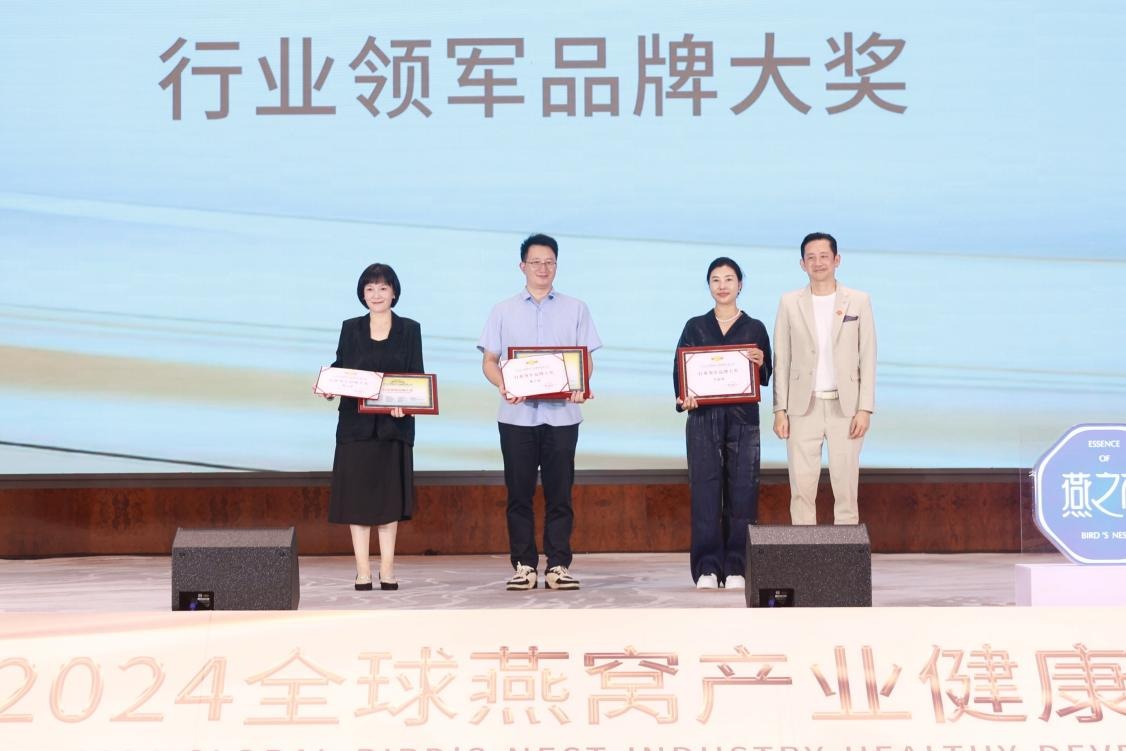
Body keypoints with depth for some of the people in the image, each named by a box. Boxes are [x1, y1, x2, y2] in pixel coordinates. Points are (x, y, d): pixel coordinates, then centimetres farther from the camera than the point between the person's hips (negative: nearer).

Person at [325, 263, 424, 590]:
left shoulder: (409, 330, 6)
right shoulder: (350, 329, 8)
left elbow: (417, 377, 1)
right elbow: (338, 369, 9)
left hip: (394, 424, 0)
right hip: (356, 423, 0)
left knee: (389, 494, 3)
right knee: (357, 494, -1)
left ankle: (387, 569, 9)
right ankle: (363, 570, 2)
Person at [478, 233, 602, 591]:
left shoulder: (575, 310, 11)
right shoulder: (503, 311, 11)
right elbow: (489, 360, 8)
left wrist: (580, 385, -14)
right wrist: (502, 385, -13)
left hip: (561, 412, 0)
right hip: (516, 414, 0)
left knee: (559, 493, -1)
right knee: (519, 492, 0)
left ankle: (558, 566, 3)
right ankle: (523, 565, 5)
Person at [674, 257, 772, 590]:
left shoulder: (754, 328, 9)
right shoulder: (695, 327, 10)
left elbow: (766, 378, 7)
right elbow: (679, 370, 5)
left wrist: (759, 364, -14)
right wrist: (683, 397, -14)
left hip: (743, 418, 0)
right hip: (703, 417, 0)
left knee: (741, 492, -2)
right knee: (705, 492, -4)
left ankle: (736, 569, 4)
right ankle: (707, 568, 0)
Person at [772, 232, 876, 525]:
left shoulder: (859, 301, 3)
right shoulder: (790, 303, 5)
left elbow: (868, 358, 2)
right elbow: (781, 359, 6)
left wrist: (864, 409, -6)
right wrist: (780, 410, 0)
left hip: (845, 406, -1)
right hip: (803, 406, 1)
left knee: (845, 487, 0)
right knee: (802, 487, 0)